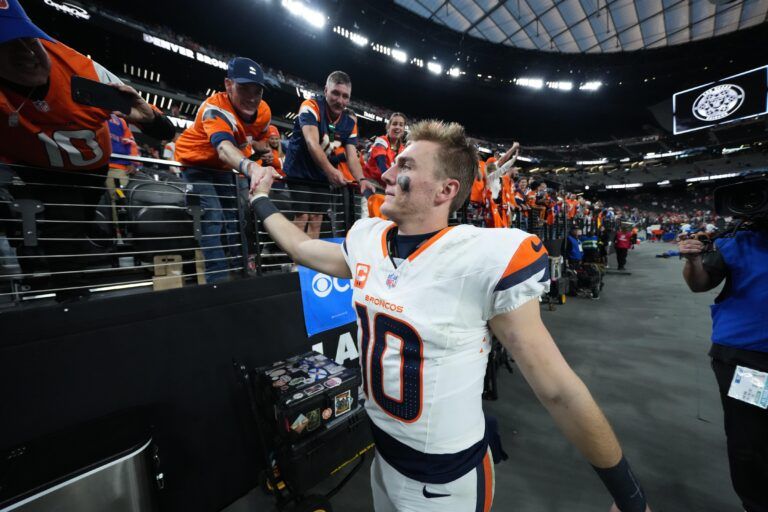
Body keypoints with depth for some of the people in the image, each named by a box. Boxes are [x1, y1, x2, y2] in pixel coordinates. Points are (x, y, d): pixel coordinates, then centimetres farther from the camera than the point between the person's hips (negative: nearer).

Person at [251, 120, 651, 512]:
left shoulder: (487, 258, -27)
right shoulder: (367, 241, -9)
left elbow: (557, 390, -18)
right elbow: (301, 248, 9)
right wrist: (261, 200, 19)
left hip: (445, 474, -4)